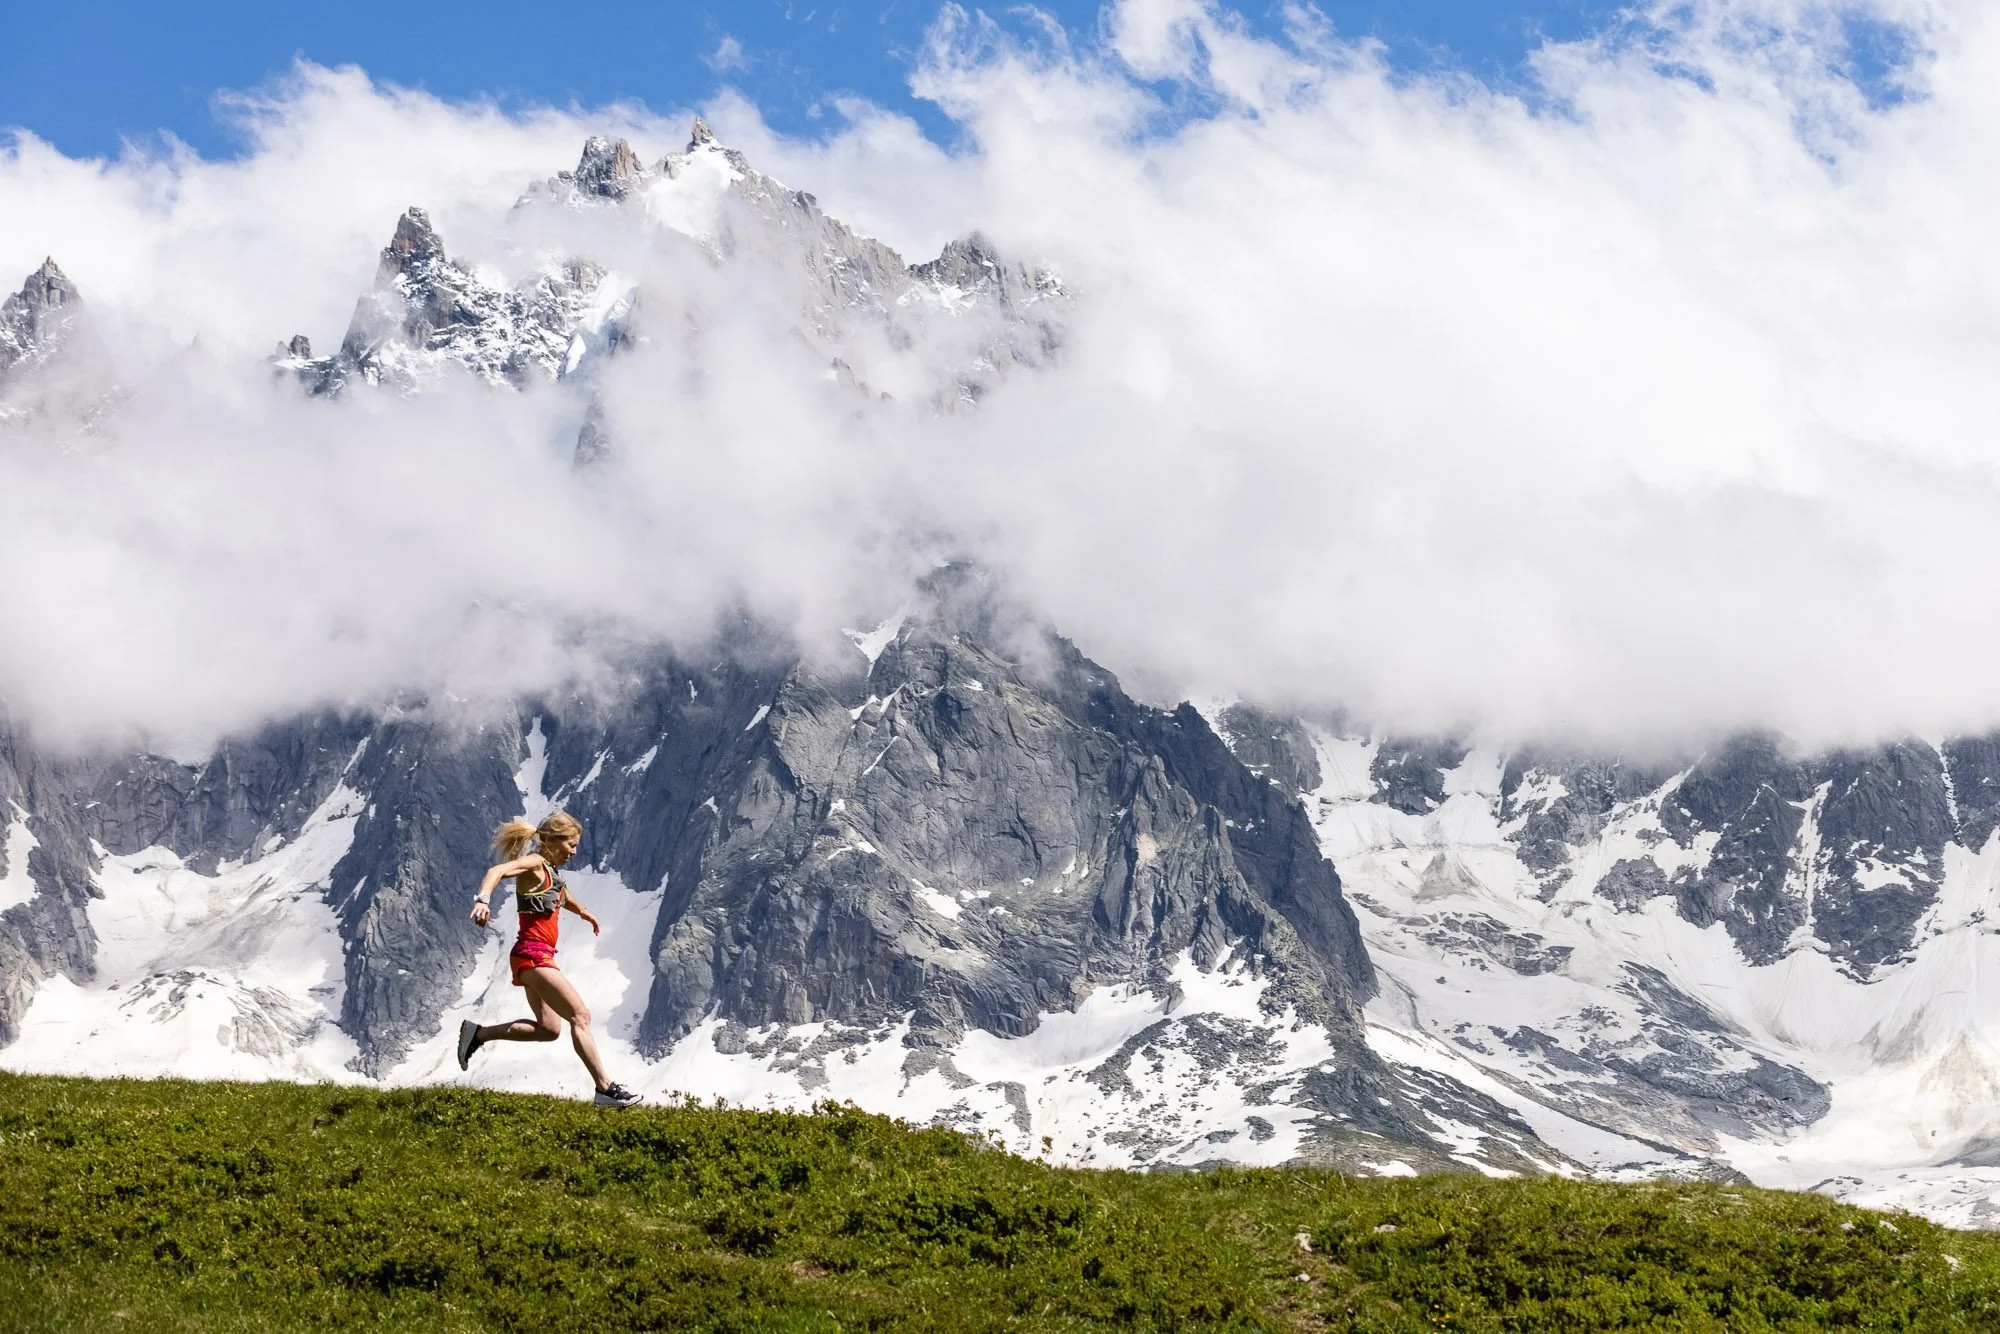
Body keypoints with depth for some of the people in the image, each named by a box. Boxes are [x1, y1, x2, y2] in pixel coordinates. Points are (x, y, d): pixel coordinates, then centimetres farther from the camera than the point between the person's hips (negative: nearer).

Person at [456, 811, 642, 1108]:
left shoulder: (551, 871, 17)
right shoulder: (534, 863, -10)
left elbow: (562, 898, 41)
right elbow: (497, 871, -30)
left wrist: (584, 913, 59)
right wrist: (483, 900, -49)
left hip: (539, 957, 10)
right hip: (532, 953, -10)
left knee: (549, 1029, 13)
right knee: (580, 1015, -14)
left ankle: (478, 1034, 17)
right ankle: (605, 1088, -16)